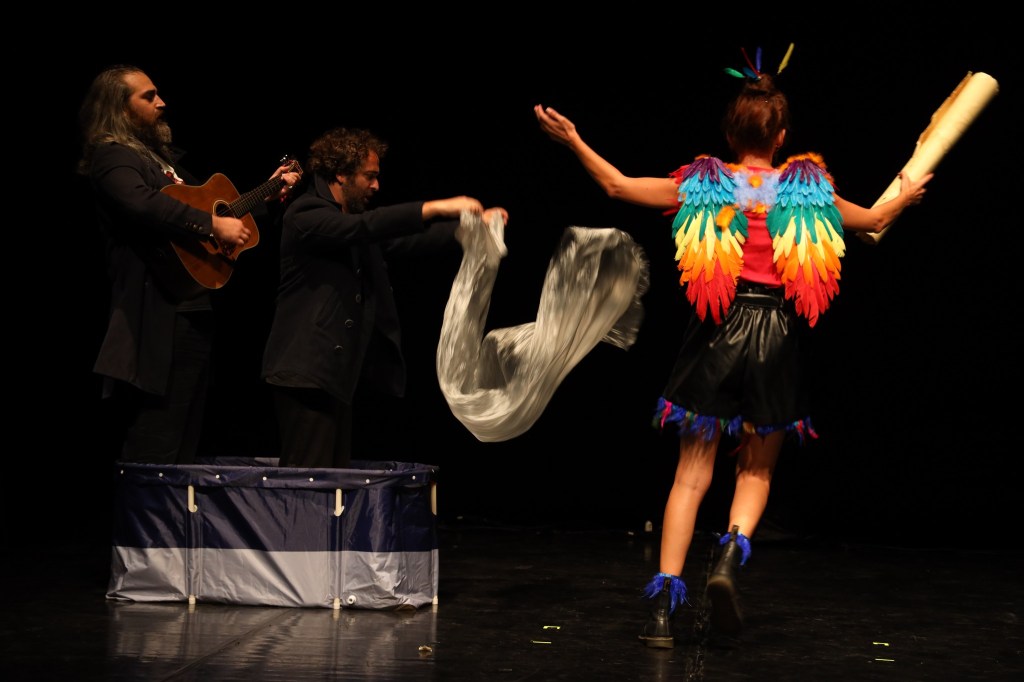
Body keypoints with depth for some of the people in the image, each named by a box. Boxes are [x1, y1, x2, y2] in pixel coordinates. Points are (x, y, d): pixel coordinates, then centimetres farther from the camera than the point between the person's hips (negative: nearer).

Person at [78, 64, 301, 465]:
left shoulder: (163, 156, 21)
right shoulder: (111, 156, -7)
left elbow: (205, 207, 29)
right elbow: (143, 205, -28)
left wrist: (270, 196, 25)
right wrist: (212, 223, -28)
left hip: (195, 311, 10)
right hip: (159, 318, -10)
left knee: (184, 448, 11)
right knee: (154, 452, -10)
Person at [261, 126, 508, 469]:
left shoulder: (351, 219, 18)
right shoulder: (306, 215, -10)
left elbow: (405, 240, 15)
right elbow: (364, 226, -26)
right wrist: (436, 208, -29)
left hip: (339, 374, 9)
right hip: (307, 372, -9)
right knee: (309, 477, -13)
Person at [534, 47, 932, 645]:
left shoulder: (703, 184, 2)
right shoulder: (808, 191, 3)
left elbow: (619, 186, 9)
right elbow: (875, 220, 19)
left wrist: (575, 142, 21)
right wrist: (906, 195, 40)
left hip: (717, 332, 0)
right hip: (777, 334, 0)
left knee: (693, 474, 5)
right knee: (757, 468, 16)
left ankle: (664, 603, -2)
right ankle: (733, 555, -12)